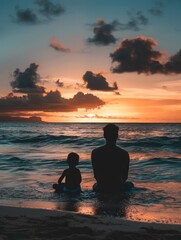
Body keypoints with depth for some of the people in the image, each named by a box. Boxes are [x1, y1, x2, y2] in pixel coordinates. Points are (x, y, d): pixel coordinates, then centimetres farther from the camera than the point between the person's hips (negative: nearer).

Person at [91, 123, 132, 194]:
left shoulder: (95, 152, -9)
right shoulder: (124, 153, -11)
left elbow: (96, 175, 0)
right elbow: (125, 176, 0)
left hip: (101, 189, 2)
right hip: (118, 188, -1)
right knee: (130, 184, 35)